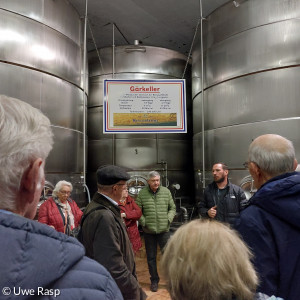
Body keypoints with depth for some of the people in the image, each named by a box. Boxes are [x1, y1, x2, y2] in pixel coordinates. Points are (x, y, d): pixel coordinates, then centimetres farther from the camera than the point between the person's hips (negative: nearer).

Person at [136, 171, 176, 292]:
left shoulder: (166, 191, 0)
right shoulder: (142, 194, -4)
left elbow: (172, 208, 8)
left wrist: (169, 219, -6)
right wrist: (143, 222, -11)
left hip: (164, 230, 0)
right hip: (148, 231, 0)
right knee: (151, 258, 12)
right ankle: (154, 280, 28)